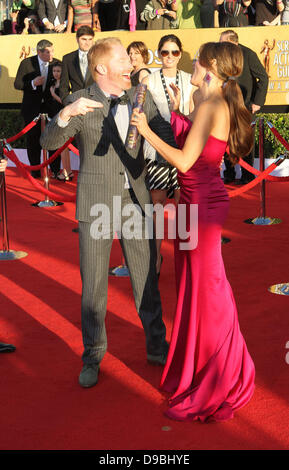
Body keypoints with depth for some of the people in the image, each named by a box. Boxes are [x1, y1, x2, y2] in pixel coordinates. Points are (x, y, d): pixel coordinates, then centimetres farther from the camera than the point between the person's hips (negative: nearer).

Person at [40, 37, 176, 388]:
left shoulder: (141, 98, 1)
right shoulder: (80, 102, -9)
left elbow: (167, 136, 10)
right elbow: (48, 143, -18)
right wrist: (66, 114, -36)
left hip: (136, 202, 3)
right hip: (96, 207, -3)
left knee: (146, 280, 13)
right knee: (93, 287, 5)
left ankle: (156, 347, 30)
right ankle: (92, 358, 22)